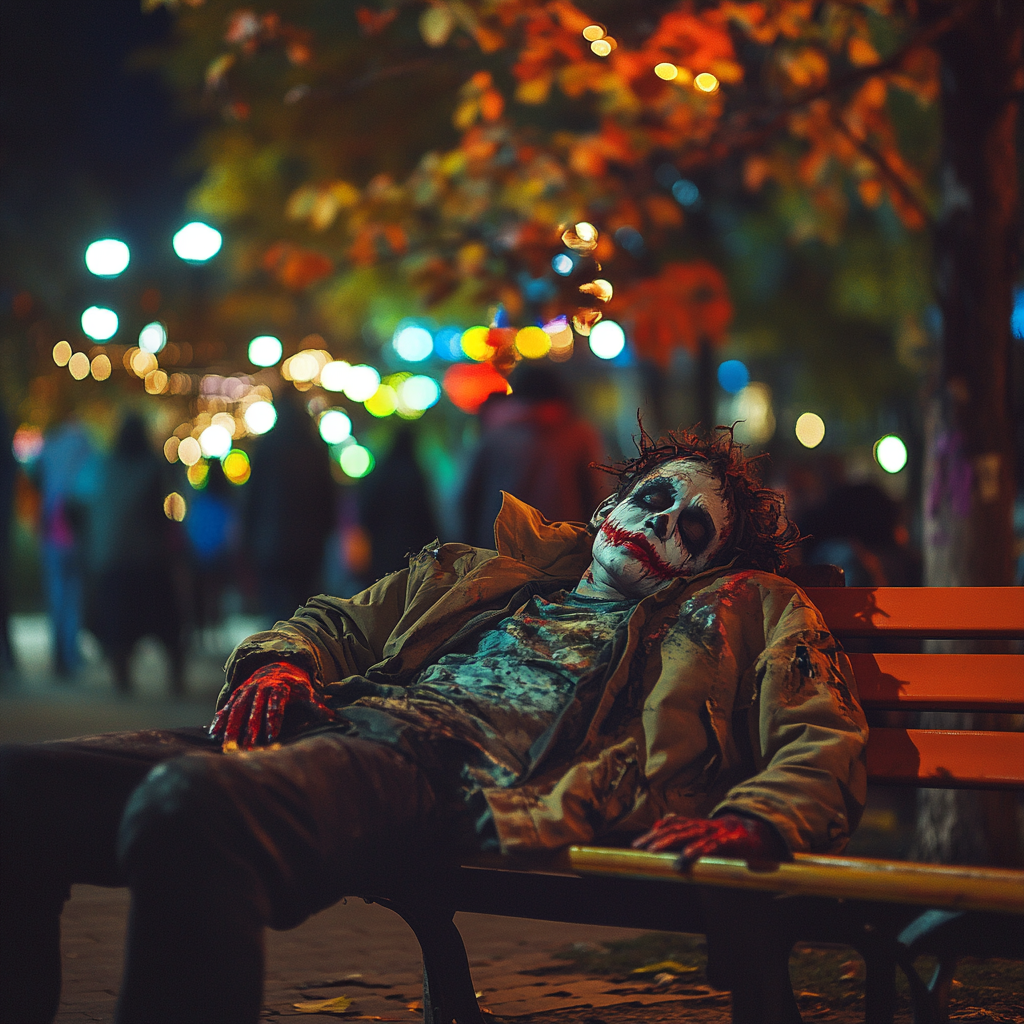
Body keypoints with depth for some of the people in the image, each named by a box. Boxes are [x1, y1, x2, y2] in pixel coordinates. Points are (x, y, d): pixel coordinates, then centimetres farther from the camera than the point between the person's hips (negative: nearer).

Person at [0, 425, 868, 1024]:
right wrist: (277, 663, 12)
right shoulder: (475, 575, 36)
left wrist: (747, 824, -13)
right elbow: (331, 624, 37)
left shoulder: (747, 612, 23)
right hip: (336, 730, 6)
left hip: (462, 778, -6)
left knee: (187, 805, -38)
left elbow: (826, 745, 9)